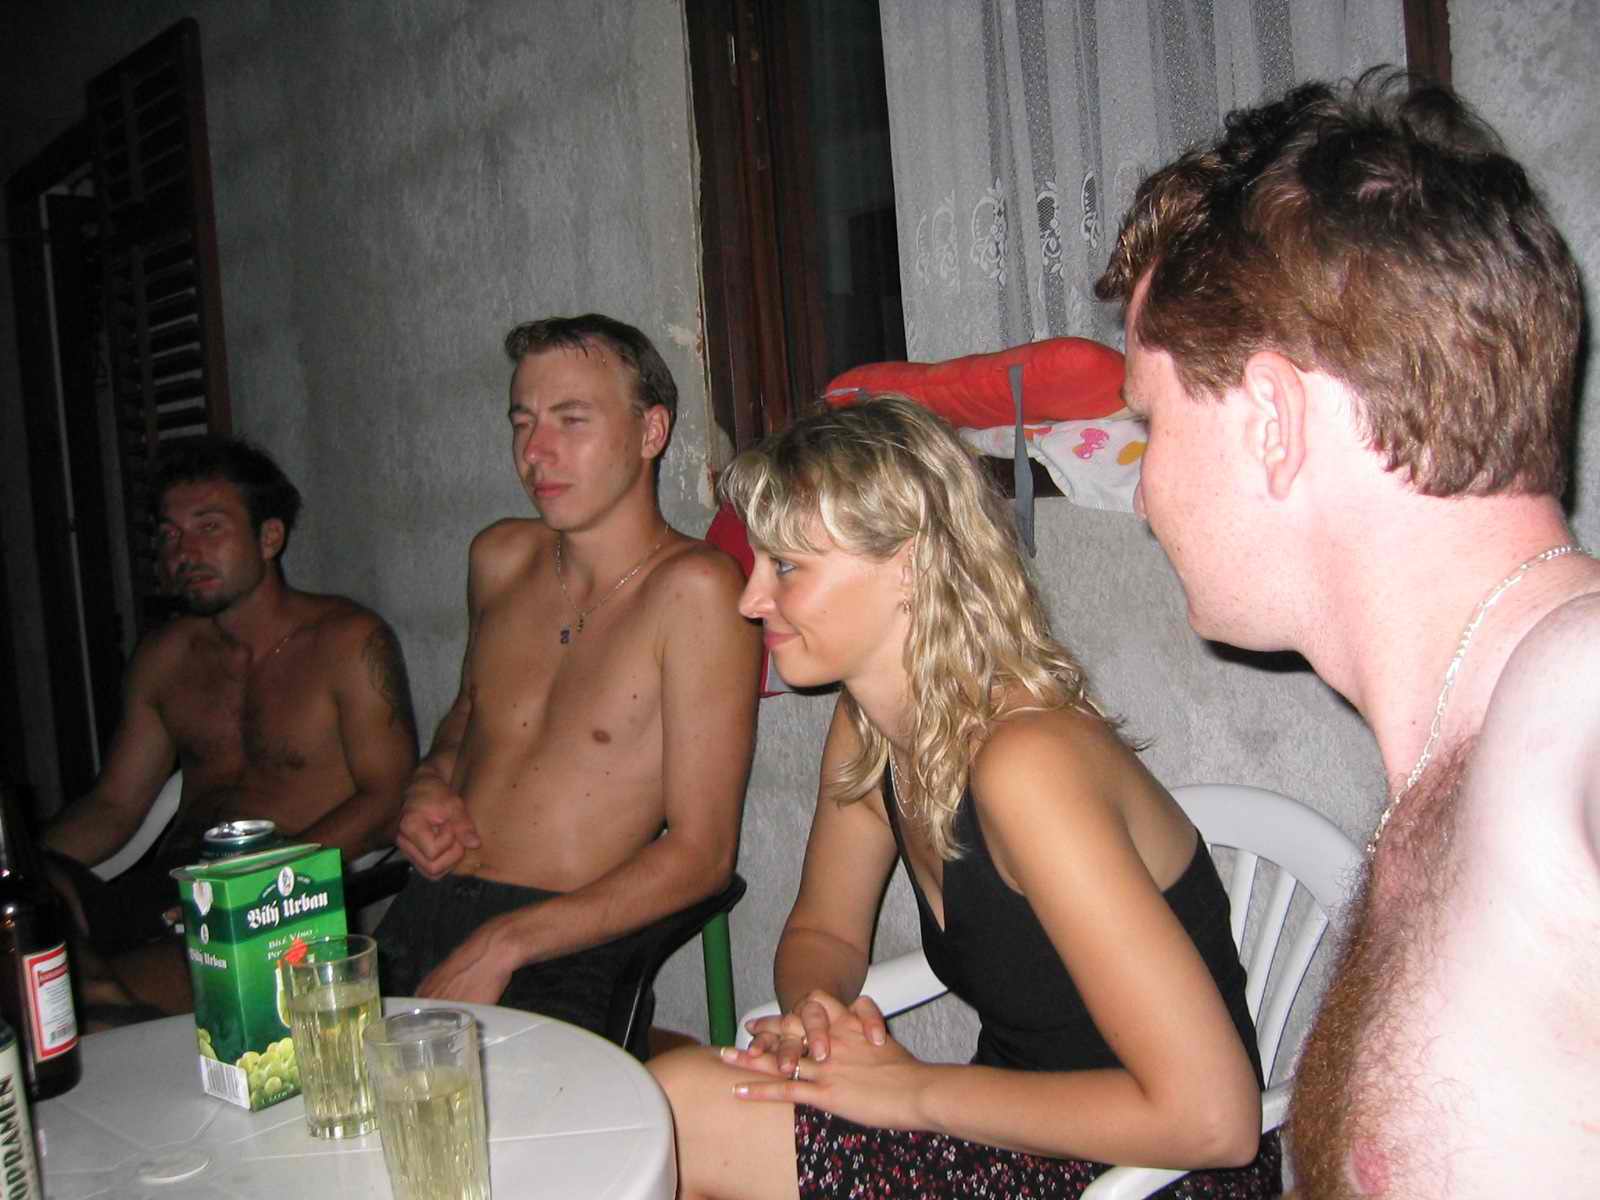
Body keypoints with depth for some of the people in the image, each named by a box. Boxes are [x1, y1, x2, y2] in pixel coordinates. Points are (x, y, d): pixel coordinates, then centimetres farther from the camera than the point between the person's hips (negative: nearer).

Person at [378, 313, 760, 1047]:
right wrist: (431, 781, 9)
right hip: (420, 919, 7)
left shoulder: (693, 589, -10)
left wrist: (501, 946, -15)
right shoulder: (499, 558, 12)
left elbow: (701, 855, -12)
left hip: (561, 961, -6)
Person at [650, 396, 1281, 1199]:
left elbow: (1210, 1116, -28)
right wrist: (813, 1014, -11)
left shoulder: (1024, 759, -27)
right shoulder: (865, 729, -2)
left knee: (681, 1111, -16)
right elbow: (820, 934, 12)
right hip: (1020, 1135, 7)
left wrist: (916, 1089, -20)